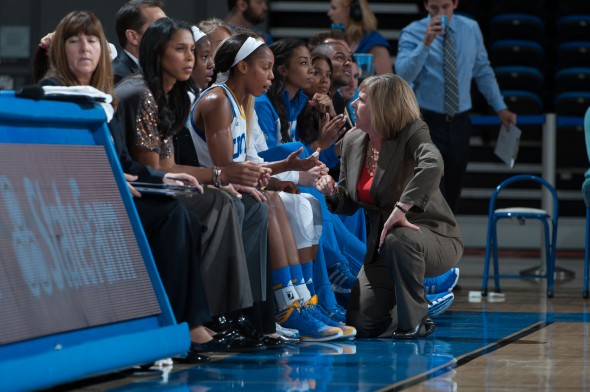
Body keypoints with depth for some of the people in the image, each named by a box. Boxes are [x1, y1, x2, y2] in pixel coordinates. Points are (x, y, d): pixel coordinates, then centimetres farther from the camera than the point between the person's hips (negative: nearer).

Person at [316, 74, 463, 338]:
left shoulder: (413, 135, -15)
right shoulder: (352, 141, 4)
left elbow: (432, 165, -40)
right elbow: (349, 204, 13)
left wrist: (401, 208, -45)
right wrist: (332, 192, -10)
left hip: (434, 237, -6)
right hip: (382, 246, 6)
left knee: (399, 240, -41)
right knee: (362, 324, -8)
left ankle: (415, 321, -20)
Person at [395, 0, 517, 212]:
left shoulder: (471, 29, 5)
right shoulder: (413, 33, -7)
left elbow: (483, 71, 15)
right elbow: (403, 74, -23)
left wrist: (500, 108, 14)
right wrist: (426, 43, -32)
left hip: (459, 123, 5)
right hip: (427, 123, -4)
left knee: (451, 199, 12)